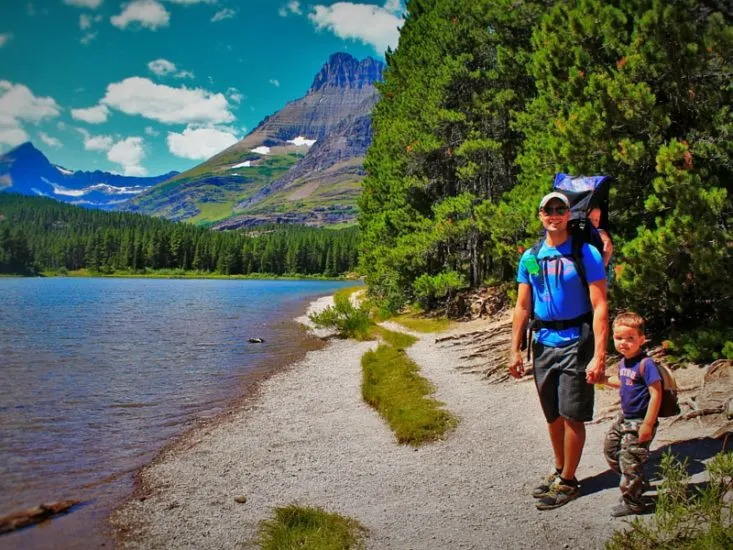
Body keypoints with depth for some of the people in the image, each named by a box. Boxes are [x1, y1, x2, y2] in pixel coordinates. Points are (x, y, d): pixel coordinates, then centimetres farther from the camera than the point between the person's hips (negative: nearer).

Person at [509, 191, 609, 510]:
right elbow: (523, 307, 9)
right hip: (543, 343, 5)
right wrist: (515, 350, 4)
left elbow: (600, 307, -12)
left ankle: (567, 483, 16)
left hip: (575, 342, -4)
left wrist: (599, 356, -19)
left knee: (572, 416, 1)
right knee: (553, 416, 15)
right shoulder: (530, 258, 6)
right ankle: (559, 472, 32)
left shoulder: (586, 254, -8)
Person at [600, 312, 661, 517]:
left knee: (629, 460, -3)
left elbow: (656, 394, -24)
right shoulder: (624, 362, 5)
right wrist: (604, 379, 9)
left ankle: (632, 502, 15)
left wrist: (648, 424, -24)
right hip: (624, 418, 9)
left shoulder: (645, 364, -22)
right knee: (610, 448, 17)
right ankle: (639, 483, 36)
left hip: (639, 422, -9)